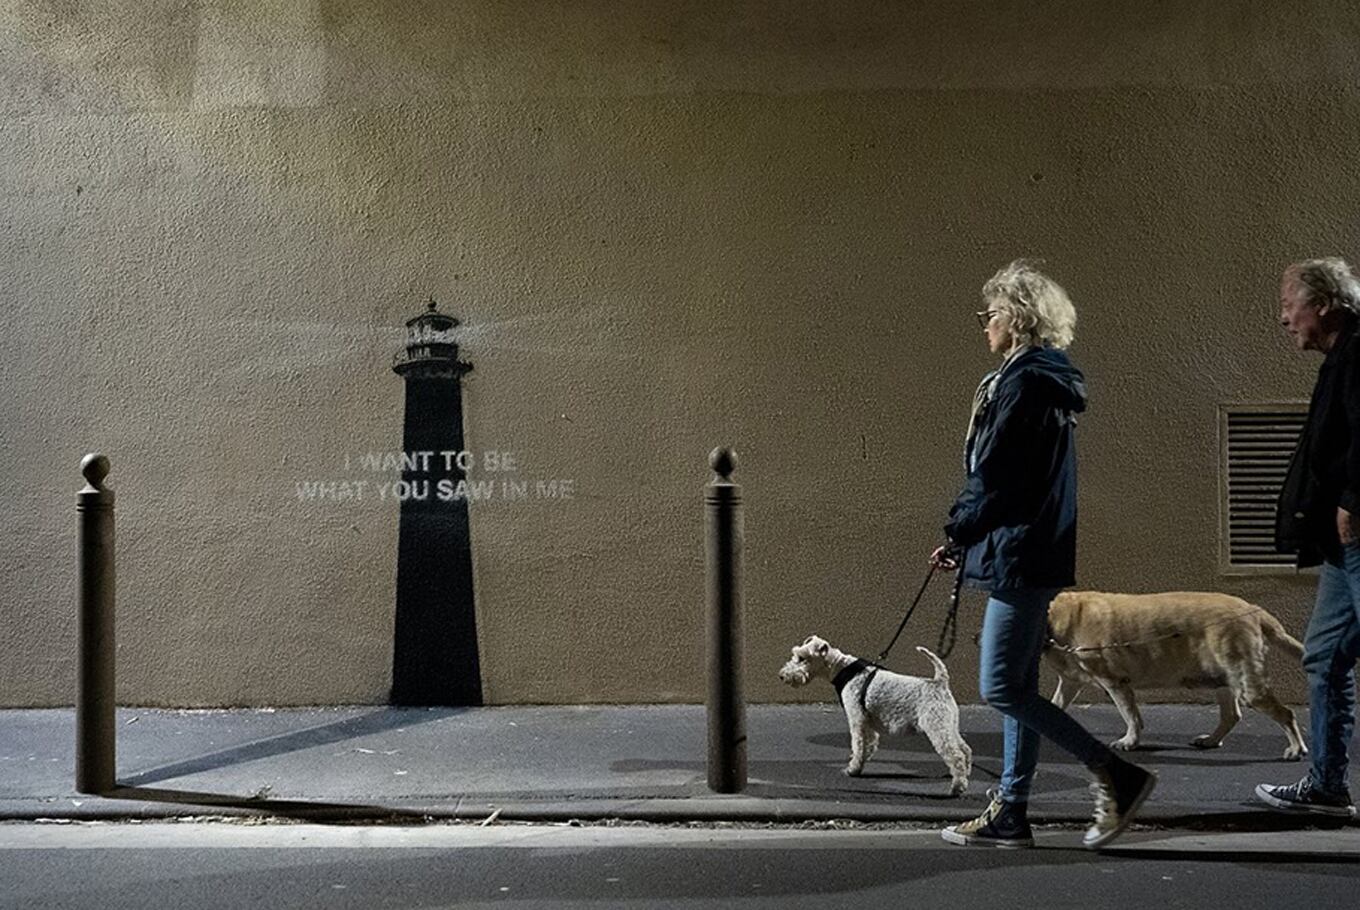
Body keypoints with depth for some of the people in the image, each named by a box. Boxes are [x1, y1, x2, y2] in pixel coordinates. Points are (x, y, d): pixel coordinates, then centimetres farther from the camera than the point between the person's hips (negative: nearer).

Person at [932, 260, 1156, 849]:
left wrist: (957, 534, -5)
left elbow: (993, 478, -18)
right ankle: (1009, 815, 16)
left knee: (1001, 687, -8)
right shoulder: (1047, 381, 17)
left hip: (1018, 554, -11)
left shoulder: (1023, 384, -15)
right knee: (1017, 687, 12)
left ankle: (1116, 774, -6)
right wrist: (967, 539, 16)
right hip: (1038, 556, 11)